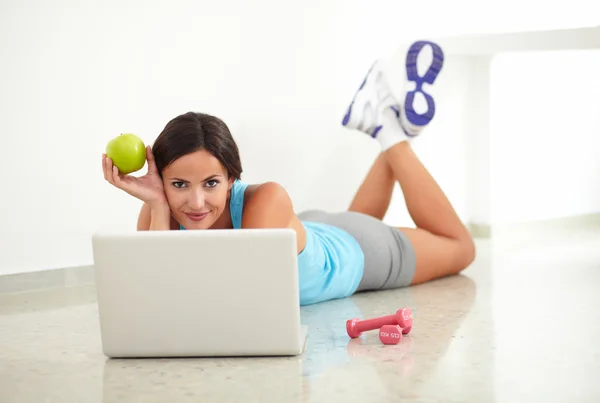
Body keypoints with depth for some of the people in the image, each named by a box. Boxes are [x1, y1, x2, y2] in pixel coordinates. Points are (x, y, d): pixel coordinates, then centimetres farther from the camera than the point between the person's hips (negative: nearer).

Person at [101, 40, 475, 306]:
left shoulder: (267, 200, -47)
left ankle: (394, 134, 29)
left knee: (460, 248, 26)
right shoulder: (160, 212, -34)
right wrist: (159, 207, -49)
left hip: (352, 250, -4)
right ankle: (383, 118, 40)